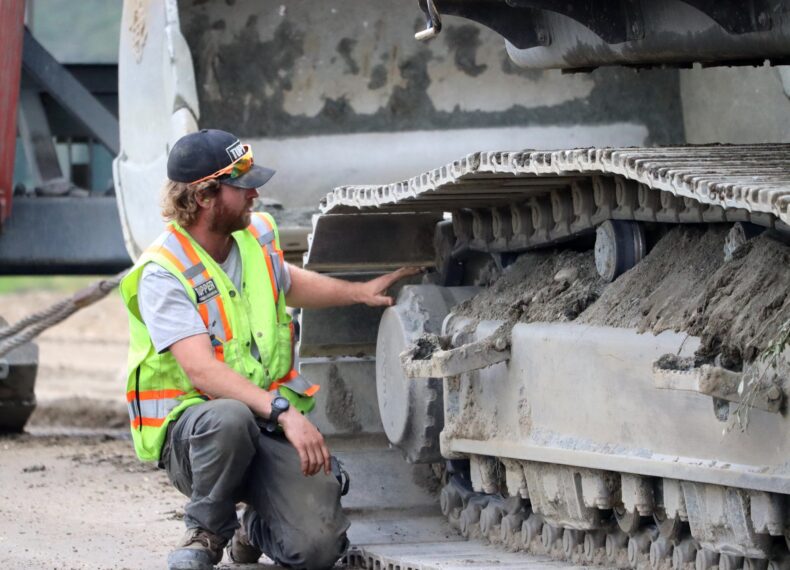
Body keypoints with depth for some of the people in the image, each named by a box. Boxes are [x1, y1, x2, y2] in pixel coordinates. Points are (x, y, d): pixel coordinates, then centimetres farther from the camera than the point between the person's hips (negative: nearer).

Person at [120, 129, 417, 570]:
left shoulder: (257, 235, 5)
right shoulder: (163, 274, -17)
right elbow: (201, 370, -29)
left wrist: (359, 292, 23)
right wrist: (283, 412, -39)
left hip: (271, 425, 5)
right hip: (190, 429, -5)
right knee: (230, 419, -42)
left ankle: (257, 529, 19)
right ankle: (206, 533, -13)